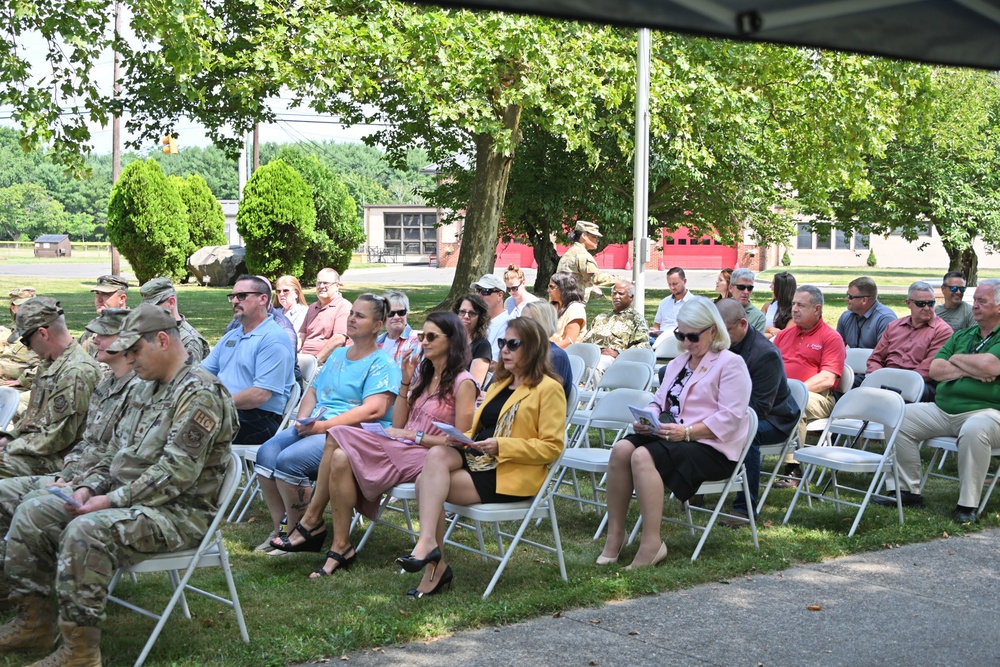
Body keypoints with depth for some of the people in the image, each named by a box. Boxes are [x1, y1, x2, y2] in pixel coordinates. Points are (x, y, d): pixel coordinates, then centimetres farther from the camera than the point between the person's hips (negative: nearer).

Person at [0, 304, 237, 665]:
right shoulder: (149, 388, 16)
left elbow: (177, 473, -23)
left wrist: (112, 500, -21)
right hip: (128, 497, 10)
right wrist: (91, 486, 2)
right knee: (32, 514, 2)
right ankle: (35, 623, 10)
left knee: (85, 532, -34)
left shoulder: (199, 394, -17)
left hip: (180, 511, -10)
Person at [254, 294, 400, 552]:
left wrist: (325, 425, -20)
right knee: (266, 453, -16)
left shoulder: (382, 364, -4)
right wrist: (302, 420, 2)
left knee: (290, 459, -29)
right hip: (315, 426, 8)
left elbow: (374, 410, -17)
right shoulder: (338, 354, 23)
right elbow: (313, 391, 24)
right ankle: (280, 530, -10)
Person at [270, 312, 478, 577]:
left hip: (425, 457, -8)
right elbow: (398, 424, 16)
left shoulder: (462, 383, -5)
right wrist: (406, 381, 9)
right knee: (340, 457, -21)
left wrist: (413, 435, -11)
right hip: (401, 448, 8)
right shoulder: (424, 374, 20)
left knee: (342, 458, -25)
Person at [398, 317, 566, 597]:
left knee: (428, 483, -24)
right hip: (476, 458, 7)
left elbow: (552, 447, -10)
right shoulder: (500, 383, 23)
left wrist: (500, 445, -19)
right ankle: (429, 547, -27)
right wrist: (461, 437, 2)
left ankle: (436, 567, -20)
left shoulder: (548, 389, -3)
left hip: (511, 474, -7)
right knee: (436, 454, -26)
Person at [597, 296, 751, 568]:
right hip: (667, 437, 7)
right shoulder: (678, 363, 23)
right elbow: (659, 401, 22)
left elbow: (729, 417, -14)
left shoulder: (731, 364, -3)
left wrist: (687, 431, -24)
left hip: (711, 447, -7)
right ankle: (615, 533, -19)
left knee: (643, 456, -32)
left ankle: (652, 544, -31)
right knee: (622, 448, -22)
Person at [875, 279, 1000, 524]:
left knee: (974, 430, -40)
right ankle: (907, 491, -2)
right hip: (943, 409, 7)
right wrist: (969, 370, -8)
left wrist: (957, 360, -2)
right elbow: (935, 370, 8)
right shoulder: (961, 336, 20)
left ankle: (968, 505, -27)